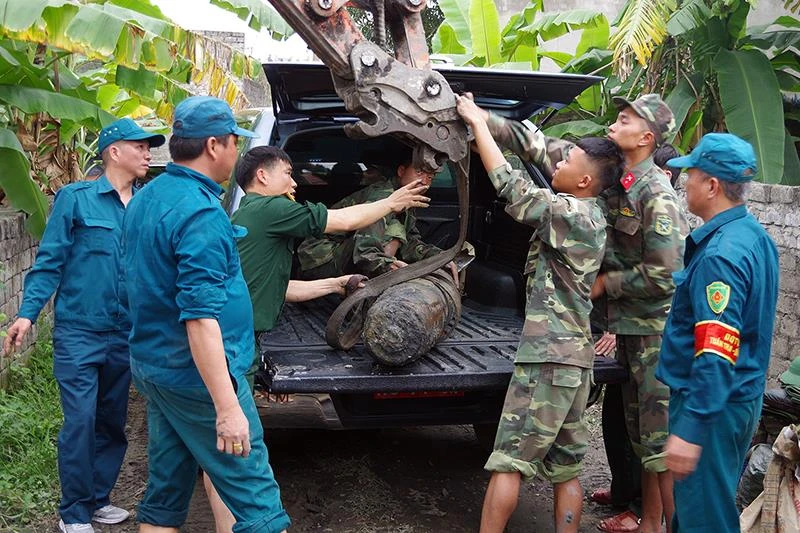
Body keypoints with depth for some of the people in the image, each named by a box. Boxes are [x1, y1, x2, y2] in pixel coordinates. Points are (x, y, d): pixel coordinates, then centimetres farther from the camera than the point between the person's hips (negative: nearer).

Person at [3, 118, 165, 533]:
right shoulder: (75, 198, -5)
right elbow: (49, 262, -6)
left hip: (125, 335, 5)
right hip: (78, 332, -5)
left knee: (112, 424, 13)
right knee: (80, 422, -4)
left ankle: (97, 499, 28)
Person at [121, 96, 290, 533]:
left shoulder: (145, 200, 11)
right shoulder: (200, 212, -19)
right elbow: (200, 318, -25)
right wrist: (227, 407, -26)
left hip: (151, 365, 10)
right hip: (196, 375, -10)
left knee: (164, 498, 15)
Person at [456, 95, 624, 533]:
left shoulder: (567, 213, -13)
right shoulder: (592, 216, 12)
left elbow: (509, 185, -9)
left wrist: (476, 122, 1)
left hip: (547, 354, -9)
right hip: (575, 354, 9)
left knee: (508, 461, -4)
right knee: (566, 467, 11)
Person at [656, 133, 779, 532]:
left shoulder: (720, 253, -23)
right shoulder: (756, 237, 7)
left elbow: (716, 354, -29)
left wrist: (690, 428, -29)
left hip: (714, 404, -10)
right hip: (744, 394, 10)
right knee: (713, 501, 21)